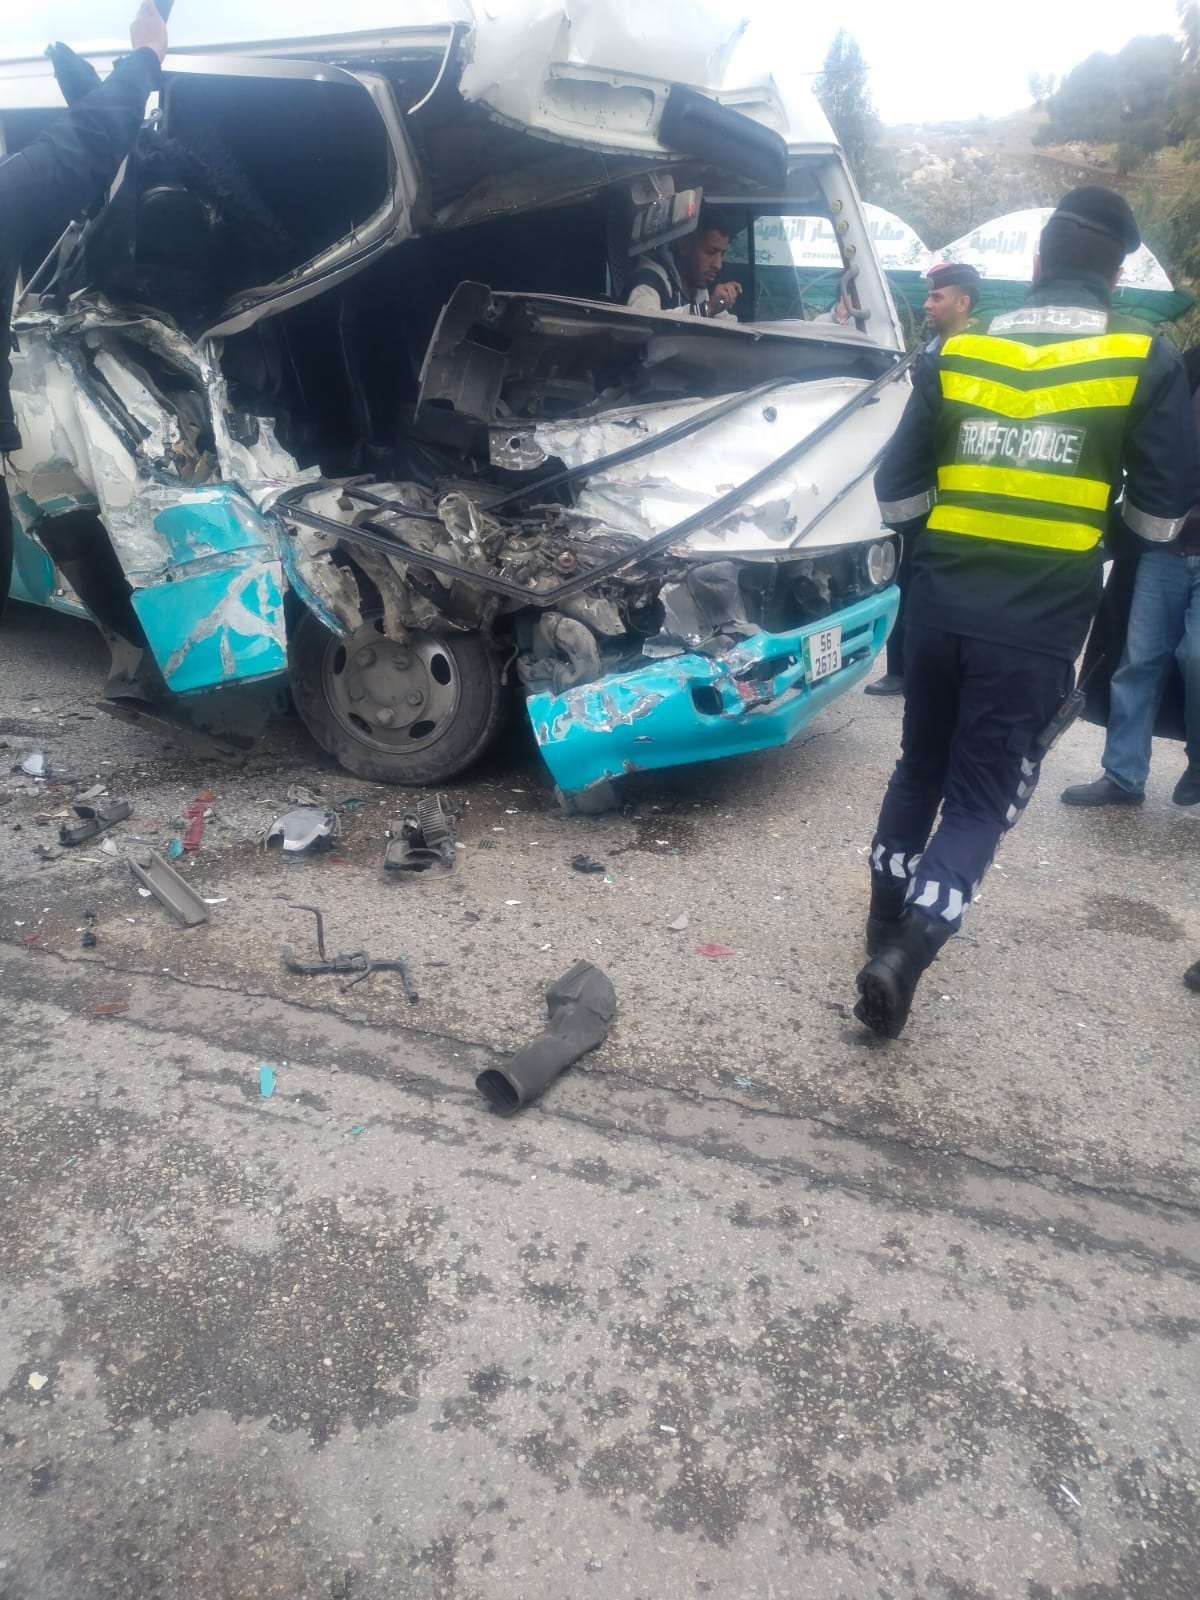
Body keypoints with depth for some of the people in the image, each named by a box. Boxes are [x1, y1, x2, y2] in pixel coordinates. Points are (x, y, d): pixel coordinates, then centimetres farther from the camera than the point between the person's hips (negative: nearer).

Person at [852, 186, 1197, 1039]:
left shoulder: (956, 354, 5)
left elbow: (897, 494, 8)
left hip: (942, 603, 3)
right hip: (1040, 623, -3)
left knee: (921, 766, 21)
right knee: (984, 796, 5)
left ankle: (888, 925, 33)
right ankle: (907, 952, -10)